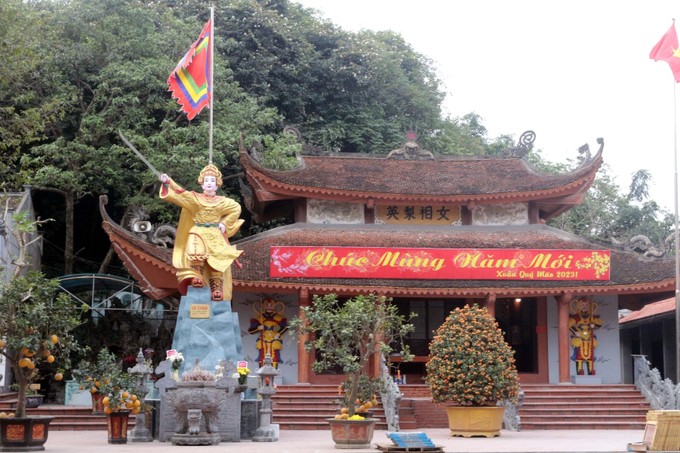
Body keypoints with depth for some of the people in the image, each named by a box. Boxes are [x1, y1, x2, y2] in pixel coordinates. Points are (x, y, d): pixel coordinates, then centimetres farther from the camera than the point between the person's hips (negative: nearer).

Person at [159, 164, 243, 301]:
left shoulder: (222, 201, 11)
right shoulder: (195, 198, 7)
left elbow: (237, 209, 16)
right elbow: (180, 193, -5)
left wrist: (225, 223, 6)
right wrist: (167, 182, -21)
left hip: (215, 235, 1)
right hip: (198, 232, -1)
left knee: (216, 260, -11)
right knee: (196, 252, -31)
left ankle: (216, 289, -13)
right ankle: (196, 277, -23)